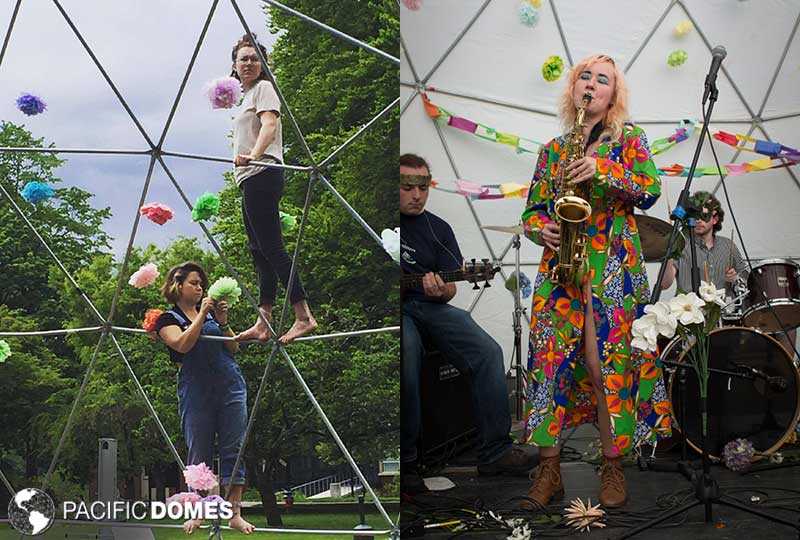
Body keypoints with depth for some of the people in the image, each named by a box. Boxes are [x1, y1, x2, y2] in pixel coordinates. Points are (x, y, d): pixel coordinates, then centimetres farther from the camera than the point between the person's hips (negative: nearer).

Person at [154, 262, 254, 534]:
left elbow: (234, 348, 11)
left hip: (231, 386, 3)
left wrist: (223, 322, -3)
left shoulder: (210, 312, 15)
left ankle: (235, 512, -2)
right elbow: (183, 344, -16)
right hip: (196, 391, -3)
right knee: (199, 451, -1)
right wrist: (202, 315, -14)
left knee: (234, 449, -3)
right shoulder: (168, 319, 4)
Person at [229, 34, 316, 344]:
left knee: (270, 247, -15)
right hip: (252, 180, 10)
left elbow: (269, 124, -20)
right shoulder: (247, 95, 25)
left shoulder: (264, 87, -2)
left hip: (262, 174, -10)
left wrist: (253, 155, -35)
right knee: (259, 249, 7)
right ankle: (263, 323, 9)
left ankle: (303, 316, -18)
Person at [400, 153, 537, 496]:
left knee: (487, 351, -17)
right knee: (407, 352, -37)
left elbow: (449, 289, 12)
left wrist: (440, 291, -15)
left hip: (427, 304, 4)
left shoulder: (438, 229, 17)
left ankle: (494, 451, -12)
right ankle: (404, 461, -28)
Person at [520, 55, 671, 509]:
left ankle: (614, 468, 4)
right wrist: (541, 229, -4)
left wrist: (602, 169, -19)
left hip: (612, 267, -3)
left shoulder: (629, 139, 9)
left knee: (607, 363, -7)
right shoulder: (553, 149, 18)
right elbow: (533, 209, 18)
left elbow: (649, 190, -6)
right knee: (549, 360, -3)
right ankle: (549, 470, 3)